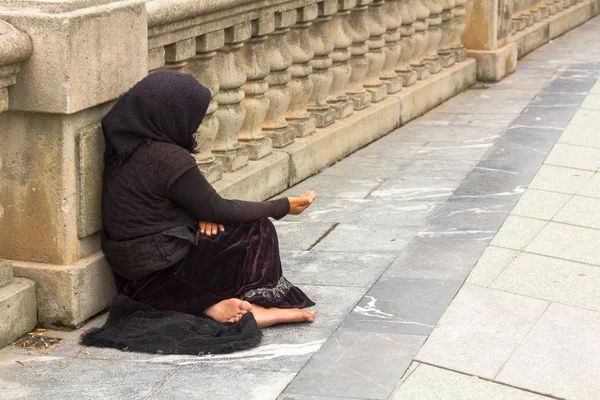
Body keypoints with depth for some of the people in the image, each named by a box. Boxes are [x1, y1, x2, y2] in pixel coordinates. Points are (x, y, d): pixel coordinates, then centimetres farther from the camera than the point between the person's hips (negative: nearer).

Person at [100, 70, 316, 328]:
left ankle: (214, 303, 3)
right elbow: (219, 211, -12)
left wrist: (205, 214, -5)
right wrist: (283, 207, -1)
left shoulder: (128, 146, 4)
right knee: (258, 231, 3)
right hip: (158, 276, -8)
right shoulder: (168, 159, -22)